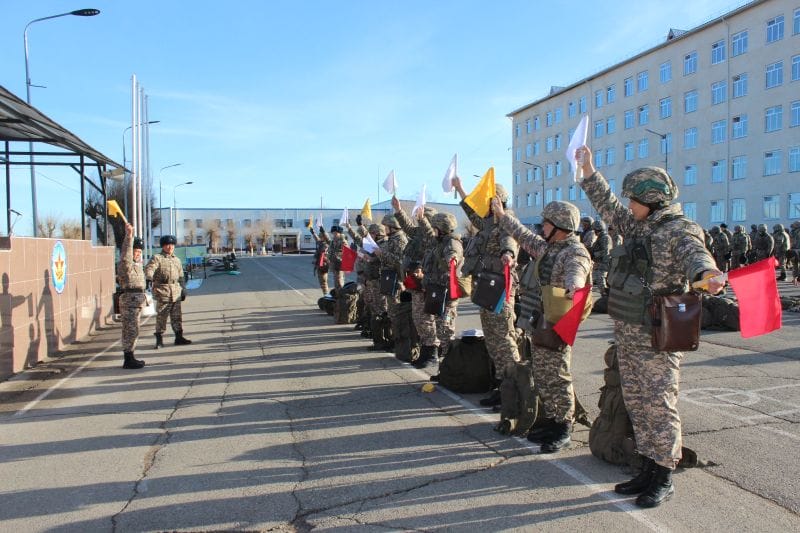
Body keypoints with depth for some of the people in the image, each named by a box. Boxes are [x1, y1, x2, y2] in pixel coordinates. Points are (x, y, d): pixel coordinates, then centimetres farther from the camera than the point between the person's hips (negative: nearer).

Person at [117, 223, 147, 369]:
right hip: (129, 299, -10)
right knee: (131, 330, -9)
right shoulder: (124, 264, -14)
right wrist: (128, 236, -40)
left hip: (137, 300, 10)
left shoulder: (137, 264, 15)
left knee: (131, 330, 14)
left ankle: (129, 357, 22)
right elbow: (126, 255, -32)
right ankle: (128, 360, -6)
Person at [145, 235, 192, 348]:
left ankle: (179, 337, 13)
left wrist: (183, 289, 18)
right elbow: (149, 269, -14)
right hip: (162, 292, -5)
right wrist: (150, 277, -34)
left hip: (176, 293, 5)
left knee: (177, 316, 7)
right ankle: (159, 339, 5)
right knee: (161, 317, -2)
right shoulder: (156, 258, 1)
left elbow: (181, 277, 23)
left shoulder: (177, 260, 19)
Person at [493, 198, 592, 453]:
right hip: (540, 321, 9)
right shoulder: (548, 247, 13)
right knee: (542, 375, 15)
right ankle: (551, 421, 28)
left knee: (558, 377, -1)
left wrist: (573, 287, -60)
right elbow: (525, 236, 28)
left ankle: (564, 429, 12)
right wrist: (502, 215, 33)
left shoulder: (576, 252, -16)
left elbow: (575, 273, -37)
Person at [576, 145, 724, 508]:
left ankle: (664, 478, 14)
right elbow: (608, 206, 25)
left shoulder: (679, 230, -12)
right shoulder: (638, 226, 12)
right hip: (626, 333, 9)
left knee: (659, 407, 0)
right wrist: (588, 169, 26)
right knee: (636, 404, 14)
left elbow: (695, 255, -32)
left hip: (657, 337, -8)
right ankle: (649, 469, 27)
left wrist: (708, 274, -55)